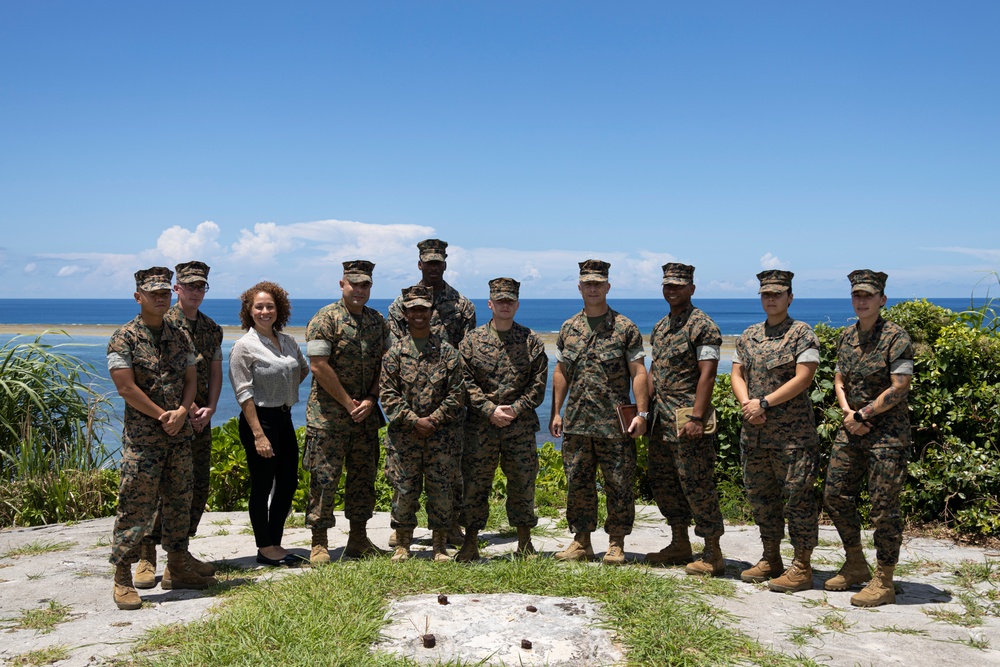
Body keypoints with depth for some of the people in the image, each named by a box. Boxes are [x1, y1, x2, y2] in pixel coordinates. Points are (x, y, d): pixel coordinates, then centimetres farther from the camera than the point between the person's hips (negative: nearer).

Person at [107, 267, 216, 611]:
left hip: (180, 434, 6)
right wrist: (162, 416, -12)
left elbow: (191, 380, 10)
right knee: (136, 507, -5)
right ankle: (122, 580, 5)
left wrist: (181, 412, -8)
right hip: (142, 437, -6)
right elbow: (126, 387, -12)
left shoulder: (180, 337, 12)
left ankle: (177, 569, 23)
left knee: (179, 502, 11)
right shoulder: (124, 338, -6)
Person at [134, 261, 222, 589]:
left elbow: (215, 373, 12)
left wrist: (209, 409, -3)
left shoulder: (212, 328, 13)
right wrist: (187, 408, -15)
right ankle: (146, 556, 1)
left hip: (200, 418, 6)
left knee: (198, 487, 8)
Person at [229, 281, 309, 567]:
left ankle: (275, 543, 24)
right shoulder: (244, 346, -10)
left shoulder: (288, 342, 8)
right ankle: (265, 549, 14)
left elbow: (303, 370, 27)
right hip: (259, 419, -7)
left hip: (284, 418, 7)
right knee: (262, 486, 2)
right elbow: (244, 393, -15)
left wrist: (283, 389, 10)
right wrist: (258, 434, -19)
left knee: (288, 482, 11)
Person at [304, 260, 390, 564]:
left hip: (366, 414, 6)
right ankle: (319, 543, 7)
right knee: (324, 478, -2)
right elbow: (318, 366, -15)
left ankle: (359, 538, 22)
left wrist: (370, 400, -4)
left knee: (364, 476, 11)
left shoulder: (377, 320, 9)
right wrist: (348, 403, -12)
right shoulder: (326, 319, -9)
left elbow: (384, 363, 10)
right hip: (328, 415, -6)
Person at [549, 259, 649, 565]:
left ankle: (616, 544, 14)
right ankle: (581, 542, 19)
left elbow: (638, 372, -4)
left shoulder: (625, 328, -1)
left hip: (615, 424, -4)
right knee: (577, 483, 8)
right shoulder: (568, 328, 11)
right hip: (576, 423, 4)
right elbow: (560, 373, 14)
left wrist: (641, 413, -11)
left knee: (619, 485, 2)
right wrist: (556, 412, 8)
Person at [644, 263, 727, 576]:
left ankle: (713, 554, 6)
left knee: (696, 483, -5)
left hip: (688, 418, -9)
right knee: (662, 481, 13)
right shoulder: (660, 327, 16)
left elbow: (707, 374, -16)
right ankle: (679, 546, 25)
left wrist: (696, 418, -23)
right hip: (661, 419, 9)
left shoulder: (702, 326, -9)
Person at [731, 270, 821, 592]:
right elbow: (737, 374, 12)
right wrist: (746, 403, -8)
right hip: (755, 432, 7)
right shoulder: (749, 335, 15)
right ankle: (770, 559, 25)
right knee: (760, 495, 13)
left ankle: (802, 567, 5)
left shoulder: (802, 333, -5)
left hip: (792, 433, -7)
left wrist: (764, 403, -15)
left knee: (797, 496, -3)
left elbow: (803, 378, -13)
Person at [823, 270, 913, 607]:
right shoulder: (847, 337, 11)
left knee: (883, 507, -3)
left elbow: (899, 388, -16)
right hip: (852, 430, 7)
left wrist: (862, 414, -12)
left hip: (888, 432, -7)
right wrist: (849, 413, -3)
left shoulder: (895, 337, -11)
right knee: (835, 495, 10)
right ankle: (855, 566, 27)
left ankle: (883, 582, 9)